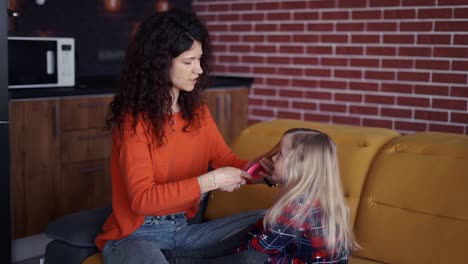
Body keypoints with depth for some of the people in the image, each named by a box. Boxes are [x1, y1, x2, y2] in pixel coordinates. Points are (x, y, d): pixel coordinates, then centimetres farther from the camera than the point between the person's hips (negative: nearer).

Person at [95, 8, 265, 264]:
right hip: (136, 235, -8)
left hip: (185, 228, 8)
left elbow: (225, 159, 9)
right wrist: (210, 181, -25)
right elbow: (142, 199, -22)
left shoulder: (197, 111, 5)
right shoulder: (133, 120, -16)